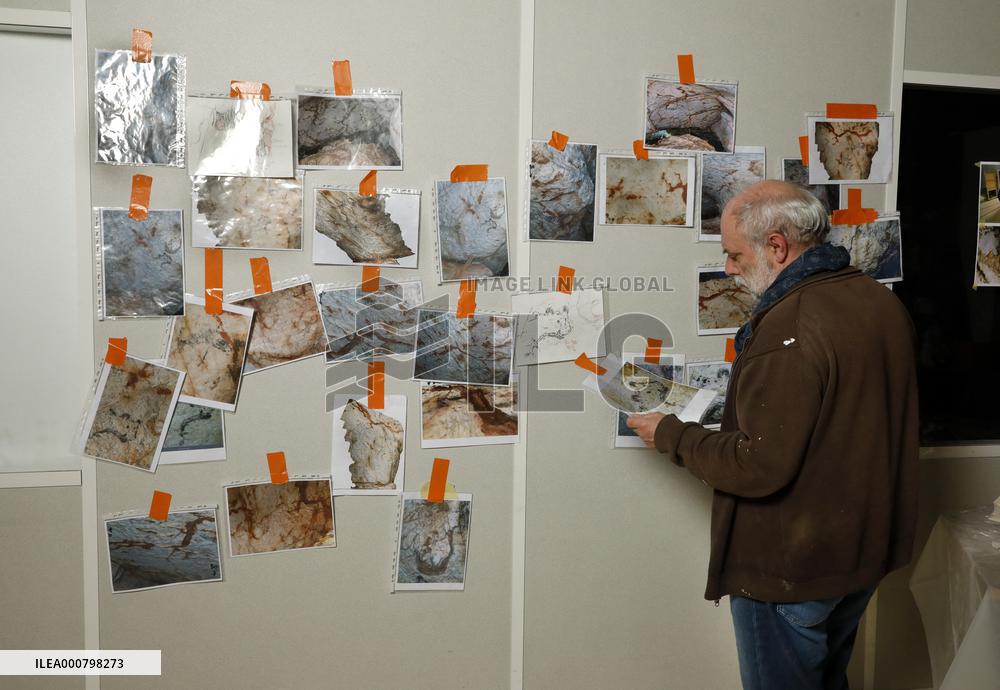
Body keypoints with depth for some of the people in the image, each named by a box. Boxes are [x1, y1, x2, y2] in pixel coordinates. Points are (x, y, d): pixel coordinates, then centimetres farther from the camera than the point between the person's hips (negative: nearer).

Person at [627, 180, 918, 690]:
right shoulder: (883, 302, 2)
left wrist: (669, 434, -14)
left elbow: (760, 467, -28)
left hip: (791, 568, -8)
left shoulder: (789, 325, -27)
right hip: (866, 547, 9)